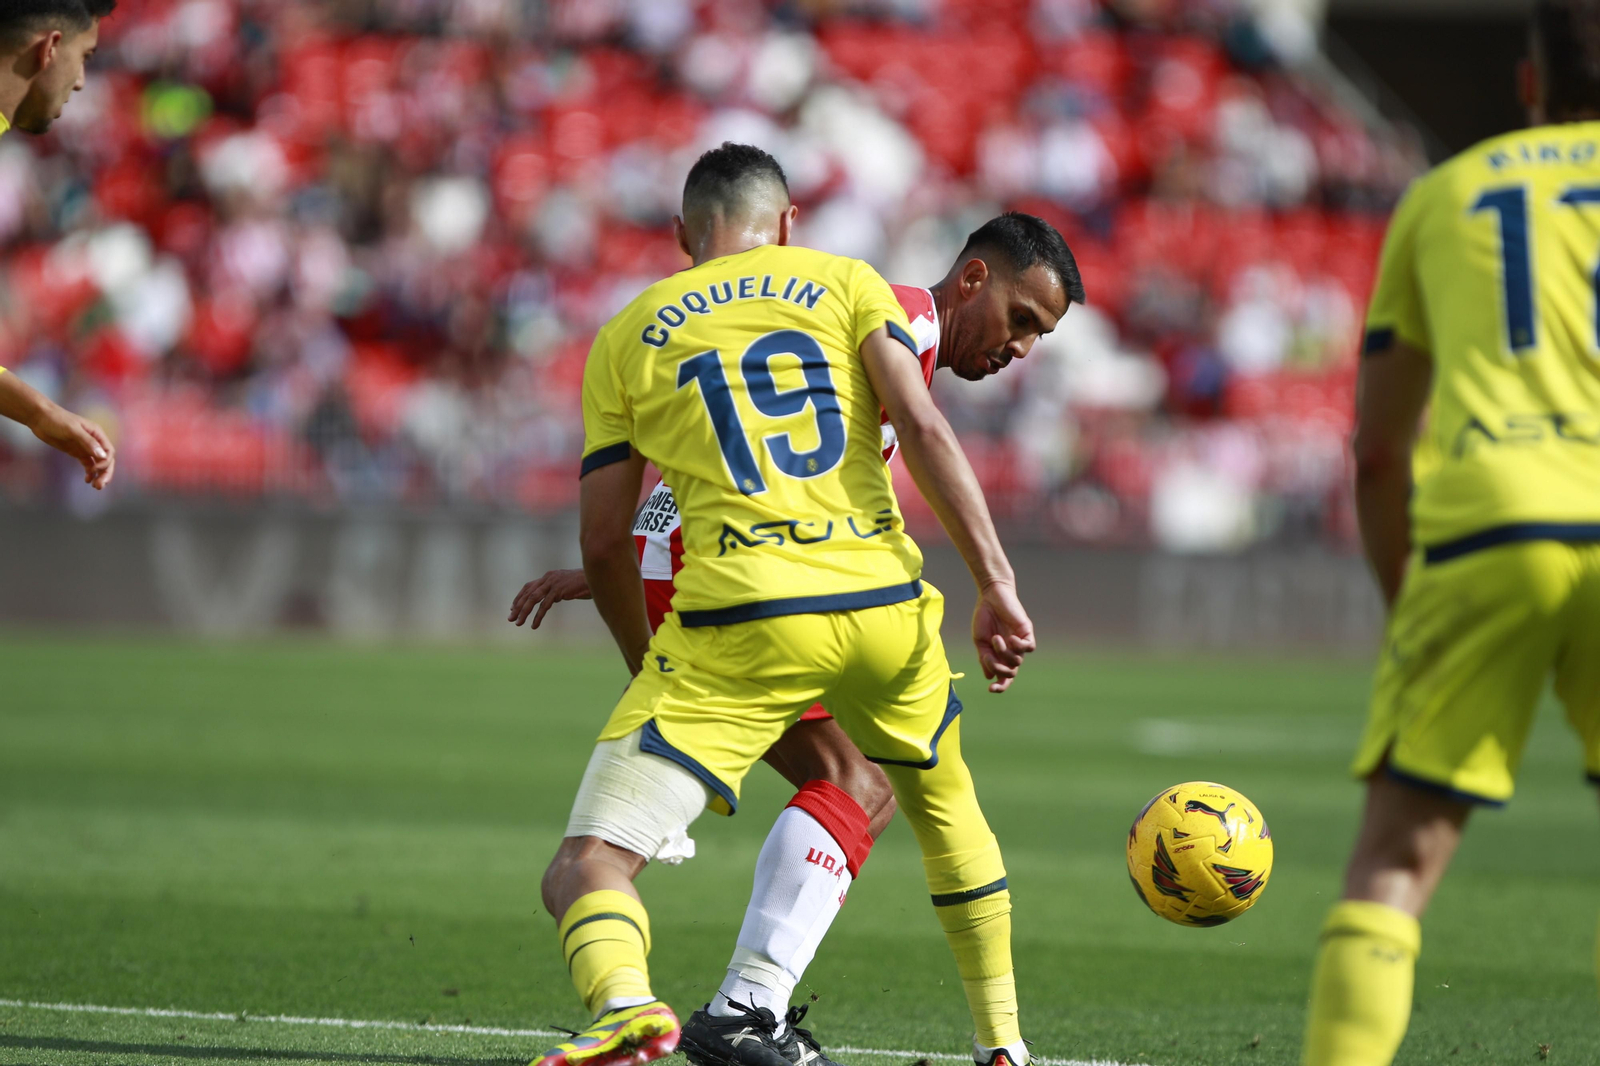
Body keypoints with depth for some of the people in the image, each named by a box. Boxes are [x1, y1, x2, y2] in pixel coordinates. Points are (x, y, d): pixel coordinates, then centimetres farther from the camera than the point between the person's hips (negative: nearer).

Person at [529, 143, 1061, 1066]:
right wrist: (996, 583, -4)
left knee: (586, 869, -5)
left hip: (738, 626, -2)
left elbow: (605, 544, 15)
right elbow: (922, 426, -2)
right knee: (944, 805, 32)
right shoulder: (848, 284, 15)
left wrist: (647, 663, 30)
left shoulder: (628, 337, 15)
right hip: (882, 605, 2)